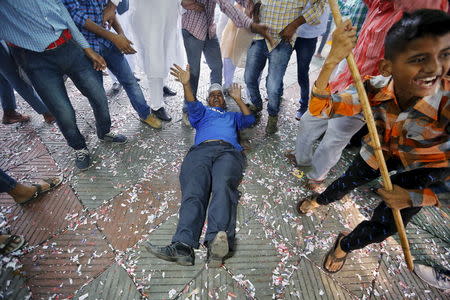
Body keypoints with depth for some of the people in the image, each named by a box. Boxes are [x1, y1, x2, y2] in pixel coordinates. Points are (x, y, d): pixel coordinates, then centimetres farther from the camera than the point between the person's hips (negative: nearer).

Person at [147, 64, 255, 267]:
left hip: (229, 151, 0)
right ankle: (183, 246, -41)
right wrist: (186, 84, -3)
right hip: (201, 150, 0)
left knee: (223, 187, -32)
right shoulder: (202, 113, 38)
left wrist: (237, 99, 23)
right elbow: (192, 105, 15)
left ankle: (217, 241, -50)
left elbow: (249, 120, 26)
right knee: (193, 191, -28)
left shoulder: (232, 116, 44)